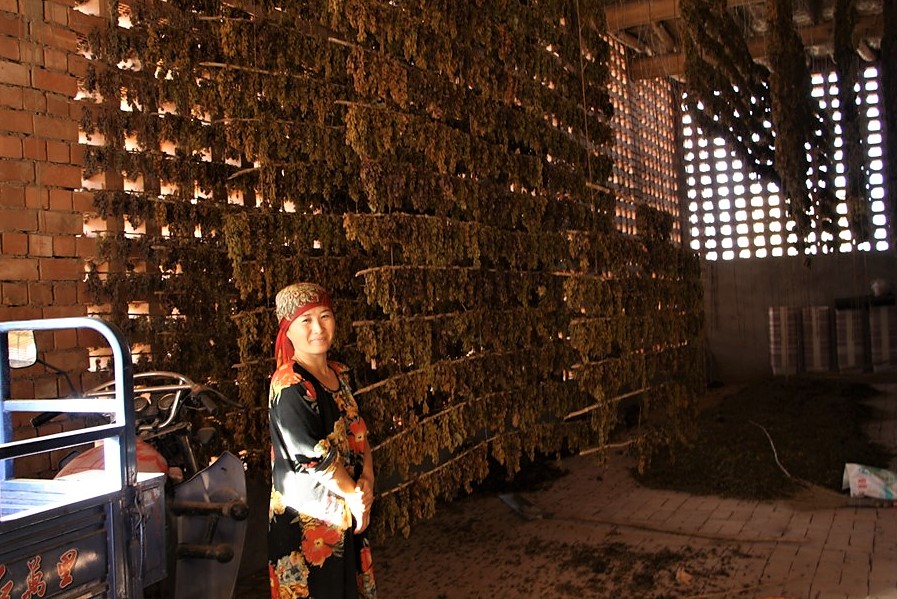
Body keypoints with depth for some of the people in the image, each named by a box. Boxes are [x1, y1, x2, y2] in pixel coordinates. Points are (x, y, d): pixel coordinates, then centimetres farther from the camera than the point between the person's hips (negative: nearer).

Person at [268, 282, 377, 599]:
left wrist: (367, 478, -7)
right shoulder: (289, 385, -22)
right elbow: (313, 457, -22)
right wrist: (354, 495, -11)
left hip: (346, 511, 8)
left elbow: (358, 431, 9)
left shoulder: (339, 374, 4)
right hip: (307, 517, -8)